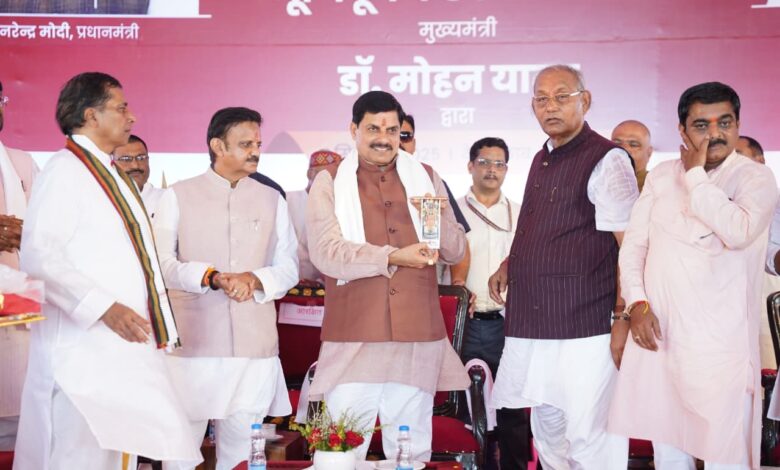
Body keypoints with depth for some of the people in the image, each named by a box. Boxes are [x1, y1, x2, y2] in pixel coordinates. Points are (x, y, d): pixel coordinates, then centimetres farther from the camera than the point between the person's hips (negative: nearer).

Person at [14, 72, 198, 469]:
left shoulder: (109, 174, 19)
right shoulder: (64, 171, -9)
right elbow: (38, 257, -19)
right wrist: (105, 308, -23)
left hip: (125, 346, 9)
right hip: (85, 350, -9)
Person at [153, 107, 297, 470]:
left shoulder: (272, 200, 14)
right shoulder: (178, 196, 5)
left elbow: (289, 267, 10)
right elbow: (162, 262, -3)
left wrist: (256, 280, -10)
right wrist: (212, 277, -19)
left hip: (254, 345, 2)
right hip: (191, 343, -2)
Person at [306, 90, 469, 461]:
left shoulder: (426, 178, 13)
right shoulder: (329, 183, 4)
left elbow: (456, 252, 11)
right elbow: (326, 253, -10)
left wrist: (440, 221, -10)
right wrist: (392, 256, -21)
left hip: (418, 336, 3)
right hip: (354, 338, -2)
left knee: (412, 449, 11)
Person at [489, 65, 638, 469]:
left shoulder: (606, 160, -8)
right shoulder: (542, 160, 16)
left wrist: (626, 320, -17)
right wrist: (510, 264, 13)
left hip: (583, 330, -8)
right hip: (534, 328, 8)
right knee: (547, 435, 17)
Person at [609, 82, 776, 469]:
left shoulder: (756, 177, -3)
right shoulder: (661, 176, 10)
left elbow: (739, 232, -22)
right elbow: (633, 245, 10)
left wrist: (696, 176, -11)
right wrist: (637, 304, -4)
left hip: (720, 341, -4)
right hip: (657, 333, 4)